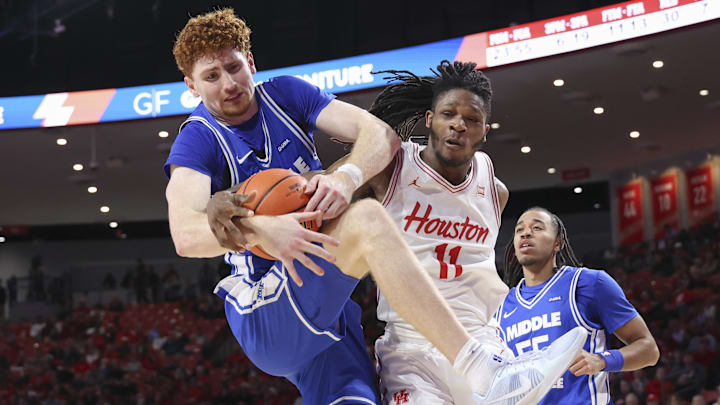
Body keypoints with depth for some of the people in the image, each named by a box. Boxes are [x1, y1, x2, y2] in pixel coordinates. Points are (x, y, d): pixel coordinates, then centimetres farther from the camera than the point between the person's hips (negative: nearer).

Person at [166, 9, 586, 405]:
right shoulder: (198, 140, -4)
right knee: (366, 220, -30)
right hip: (264, 322, -6)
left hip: (329, 307, 6)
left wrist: (347, 177, -23)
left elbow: (381, 132, -1)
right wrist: (259, 230, -40)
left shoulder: (284, 94, 11)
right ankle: (483, 371, -39)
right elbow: (185, 234, -22)